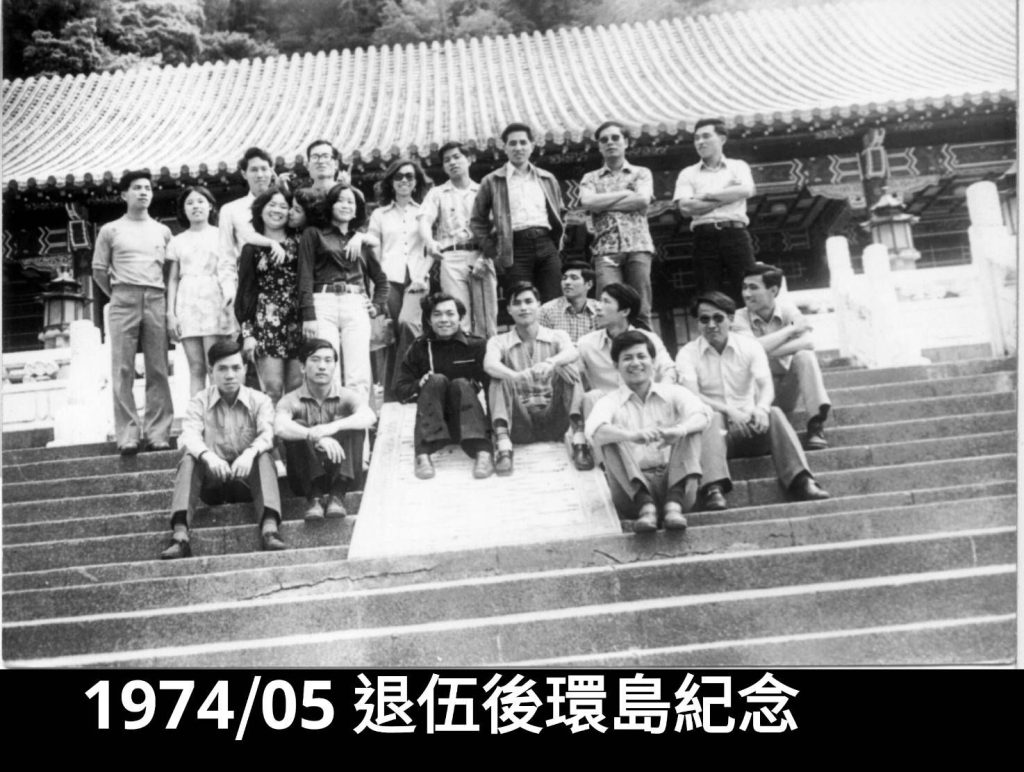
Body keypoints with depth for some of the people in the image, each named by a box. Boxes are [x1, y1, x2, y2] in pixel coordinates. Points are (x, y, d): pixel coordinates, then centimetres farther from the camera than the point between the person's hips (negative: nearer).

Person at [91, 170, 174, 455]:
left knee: (158, 369, -3)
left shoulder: (163, 231, 16)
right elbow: (99, 270, 12)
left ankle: (157, 433, -1)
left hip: (156, 300, 1)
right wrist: (117, 295, 10)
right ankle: (127, 435, -7)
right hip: (123, 300, -1)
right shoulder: (110, 230, 11)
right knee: (123, 370, -6)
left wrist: (168, 299, 7)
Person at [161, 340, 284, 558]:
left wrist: (250, 453, -39)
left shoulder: (259, 400, 2)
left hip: (247, 479, -1)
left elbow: (267, 434, -16)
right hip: (212, 481, 1)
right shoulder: (199, 402, 4)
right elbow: (190, 435, -14)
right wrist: (208, 456, -37)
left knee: (264, 456, -28)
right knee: (189, 460, -25)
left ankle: (269, 529, -46)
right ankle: (180, 535, -39)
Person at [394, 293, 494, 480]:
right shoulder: (420, 348, 6)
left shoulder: (477, 346, 3)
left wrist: (475, 386, -21)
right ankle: (423, 455, -42)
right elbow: (400, 390, 4)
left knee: (460, 384, -26)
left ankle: (483, 453, -47)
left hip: (467, 422, 0)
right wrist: (420, 385, -15)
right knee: (437, 380, -24)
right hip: (433, 422, 1)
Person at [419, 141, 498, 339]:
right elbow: (425, 222, 2)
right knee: (458, 318, -11)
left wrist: (485, 258, -10)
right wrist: (430, 243, -22)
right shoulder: (437, 193, 18)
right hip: (452, 257, 0)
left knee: (487, 318, -6)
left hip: (481, 257, 1)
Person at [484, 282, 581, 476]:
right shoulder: (499, 341, 10)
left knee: (567, 367, -20)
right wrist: (517, 376, -37)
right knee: (498, 377, -21)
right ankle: (502, 442, -39)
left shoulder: (556, 336, 10)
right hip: (520, 422, 1)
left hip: (554, 420, 0)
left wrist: (551, 362, -38)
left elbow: (573, 352, -14)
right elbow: (489, 365, -14)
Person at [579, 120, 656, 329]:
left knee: (641, 309, -6)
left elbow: (643, 200, -3)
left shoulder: (641, 173, 18)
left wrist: (603, 203, 1)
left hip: (638, 246, 0)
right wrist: (625, 193, 1)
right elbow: (588, 202, -2)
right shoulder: (591, 178, 19)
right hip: (606, 249, 0)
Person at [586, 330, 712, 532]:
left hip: (674, 479, 1)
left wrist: (678, 431, -34)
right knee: (610, 439, -20)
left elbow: (703, 414, -10)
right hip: (634, 486, -1)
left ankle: (674, 503, -34)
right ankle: (645, 506, -39)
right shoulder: (610, 402, 7)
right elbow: (594, 431, -16)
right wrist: (632, 436, -37)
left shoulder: (672, 393, 11)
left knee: (689, 428, -15)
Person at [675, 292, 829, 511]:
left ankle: (802, 482, -38)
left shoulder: (749, 346, 7)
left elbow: (766, 385, -9)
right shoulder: (688, 353, 2)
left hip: (751, 427, 2)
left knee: (775, 413, -27)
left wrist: (761, 408, -33)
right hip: (716, 430, -1)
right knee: (712, 418, -33)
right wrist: (729, 411, -29)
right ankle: (714, 489, -48)